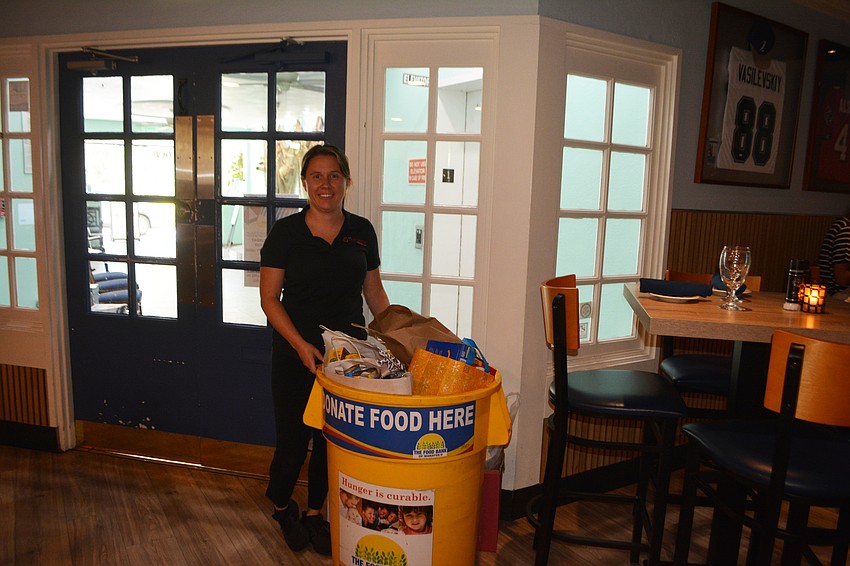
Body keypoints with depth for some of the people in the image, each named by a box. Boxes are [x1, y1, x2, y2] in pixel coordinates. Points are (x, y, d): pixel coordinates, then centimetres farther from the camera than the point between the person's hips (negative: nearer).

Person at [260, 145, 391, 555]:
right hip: (295, 354, -2)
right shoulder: (285, 232, -6)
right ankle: (281, 506, 37)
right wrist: (300, 344, -17)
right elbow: (269, 298, -6)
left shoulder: (361, 231, 3)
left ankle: (315, 512, 36)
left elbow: (374, 293, 10)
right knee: (293, 437, 6)